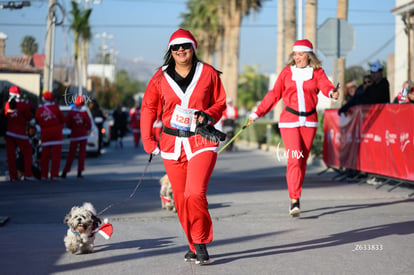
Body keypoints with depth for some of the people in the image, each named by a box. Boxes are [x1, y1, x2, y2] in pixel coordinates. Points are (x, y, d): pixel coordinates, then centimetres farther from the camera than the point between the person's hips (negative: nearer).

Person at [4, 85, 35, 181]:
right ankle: (28, 174, 2)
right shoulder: (23, 105, -10)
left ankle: (13, 176, 5)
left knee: (11, 154, 7)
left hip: (8, 133, 3)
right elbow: (29, 117, 1)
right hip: (20, 133, -3)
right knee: (27, 152, 8)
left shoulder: (6, 105, -2)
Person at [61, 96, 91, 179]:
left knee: (71, 154, 6)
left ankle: (64, 173, 3)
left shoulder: (71, 113, -7)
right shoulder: (84, 113, -6)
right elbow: (89, 125, -4)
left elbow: (68, 124, -4)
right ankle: (79, 173, 2)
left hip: (74, 135, 0)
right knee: (82, 154, 5)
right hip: (83, 135, 0)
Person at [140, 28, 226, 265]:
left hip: (202, 142, -3)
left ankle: (201, 243, -3)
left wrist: (208, 115, -12)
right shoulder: (161, 77, 5)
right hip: (172, 145, 3)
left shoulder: (208, 73, 0)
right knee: (181, 200, 5)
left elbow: (221, 102, 8)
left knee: (195, 193, -18)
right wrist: (148, 140, 5)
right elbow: (149, 108, 11)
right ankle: (195, 247, 19)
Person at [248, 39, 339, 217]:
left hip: (309, 121, 1)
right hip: (289, 120, -1)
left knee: (302, 160, 7)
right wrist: (257, 114, 7)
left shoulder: (317, 72, 4)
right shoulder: (287, 72, 6)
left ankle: (295, 197, 21)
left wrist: (332, 93, -40)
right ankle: (294, 201, -16)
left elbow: (325, 85, -15)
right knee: (294, 158, -13)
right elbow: (274, 94, 9)